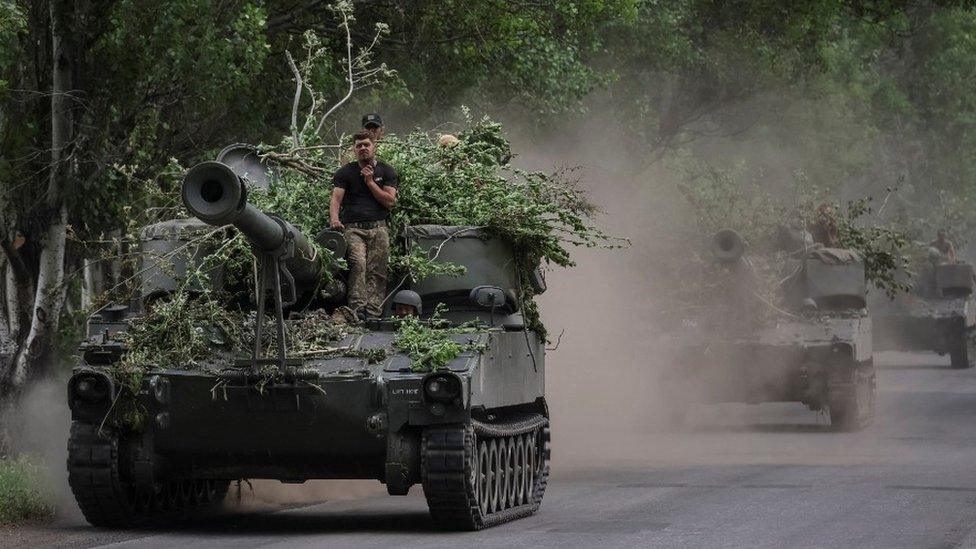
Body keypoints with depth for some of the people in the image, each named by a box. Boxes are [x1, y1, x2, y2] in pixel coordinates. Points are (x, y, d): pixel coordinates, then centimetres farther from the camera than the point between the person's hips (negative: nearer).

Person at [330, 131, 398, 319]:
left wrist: (370, 182, 0)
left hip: (378, 227, 2)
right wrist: (334, 218, -20)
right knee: (358, 264, -24)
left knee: (377, 271, -11)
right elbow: (336, 199, 0)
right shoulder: (345, 173, 12)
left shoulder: (386, 171, 15)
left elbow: (390, 201, 5)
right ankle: (357, 309, -32)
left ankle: (373, 312, -16)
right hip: (353, 228, -2)